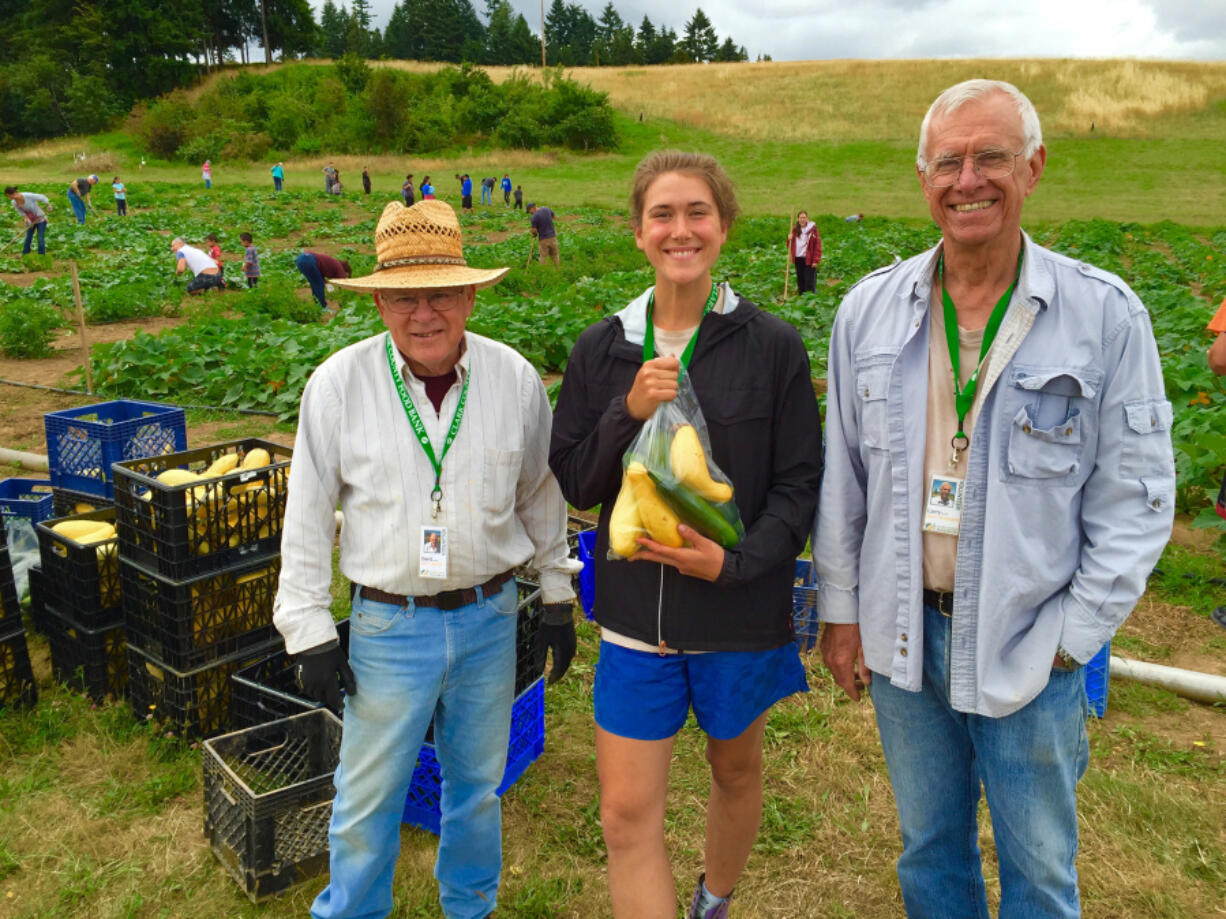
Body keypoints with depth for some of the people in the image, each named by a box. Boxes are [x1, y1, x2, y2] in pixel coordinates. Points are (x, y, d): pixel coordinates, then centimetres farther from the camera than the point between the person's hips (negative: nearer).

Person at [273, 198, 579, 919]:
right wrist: (311, 634, -3)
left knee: (478, 782, 20)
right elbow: (307, 520, -4)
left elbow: (541, 496, 7)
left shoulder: (516, 379, -6)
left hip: (490, 618, 2)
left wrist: (559, 599, 11)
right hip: (388, 623, -2)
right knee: (369, 796, 12)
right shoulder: (339, 384, -11)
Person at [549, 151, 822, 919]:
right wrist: (628, 412, -19)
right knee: (628, 813, 2)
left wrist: (734, 561, -21)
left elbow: (799, 486, -7)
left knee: (736, 770, 22)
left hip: (741, 612, 0)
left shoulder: (774, 347, -8)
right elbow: (575, 483, -2)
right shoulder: (602, 348, -1)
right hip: (636, 615, 1)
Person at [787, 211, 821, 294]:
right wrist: (789, 239, -5)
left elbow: (818, 245, -7)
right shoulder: (795, 229, 11)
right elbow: (790, 246, 17)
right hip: (798, 259, 5)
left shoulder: (812, 229, -4)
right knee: (800, 281, 10)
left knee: (810, 283, -6)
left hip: (809, 259, -5)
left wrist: (816, 260, -14)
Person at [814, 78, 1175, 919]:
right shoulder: (869, 309, -1)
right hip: (902, 635, 3)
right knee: (929, 847, 21)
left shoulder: (1105, 315, -9)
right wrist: (840, 608, 4)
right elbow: (841, 475, 4)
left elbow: (1136, 497, -6)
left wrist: (1071, 637, -9)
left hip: (1029, 650, -2)